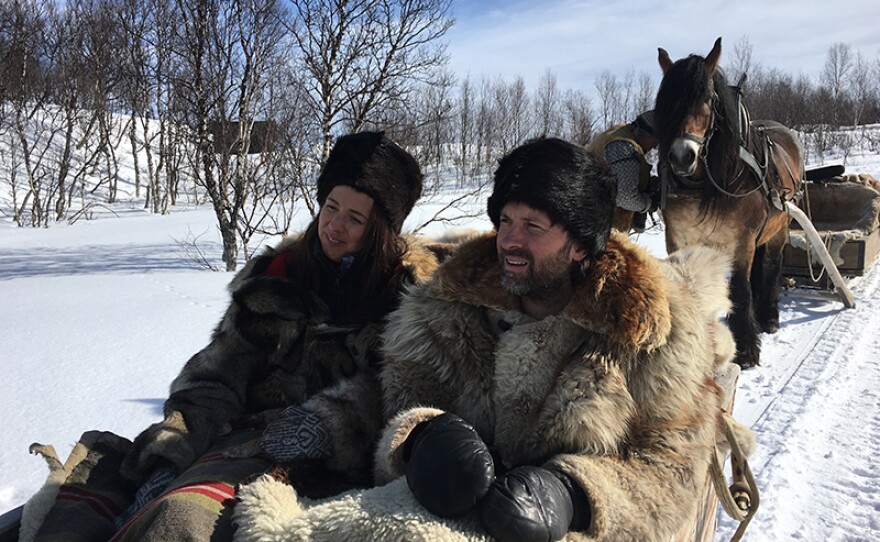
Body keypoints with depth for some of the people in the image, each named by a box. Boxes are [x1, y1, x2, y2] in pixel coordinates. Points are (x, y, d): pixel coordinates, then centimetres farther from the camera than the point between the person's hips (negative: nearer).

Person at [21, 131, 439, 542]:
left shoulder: (408, 287, 4)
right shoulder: (275, 272, 16)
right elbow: (222, 364, 8)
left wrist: (322, 423, -21)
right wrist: (184, 424, -9)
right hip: (248, 427, 5)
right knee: (102, 465, -19)